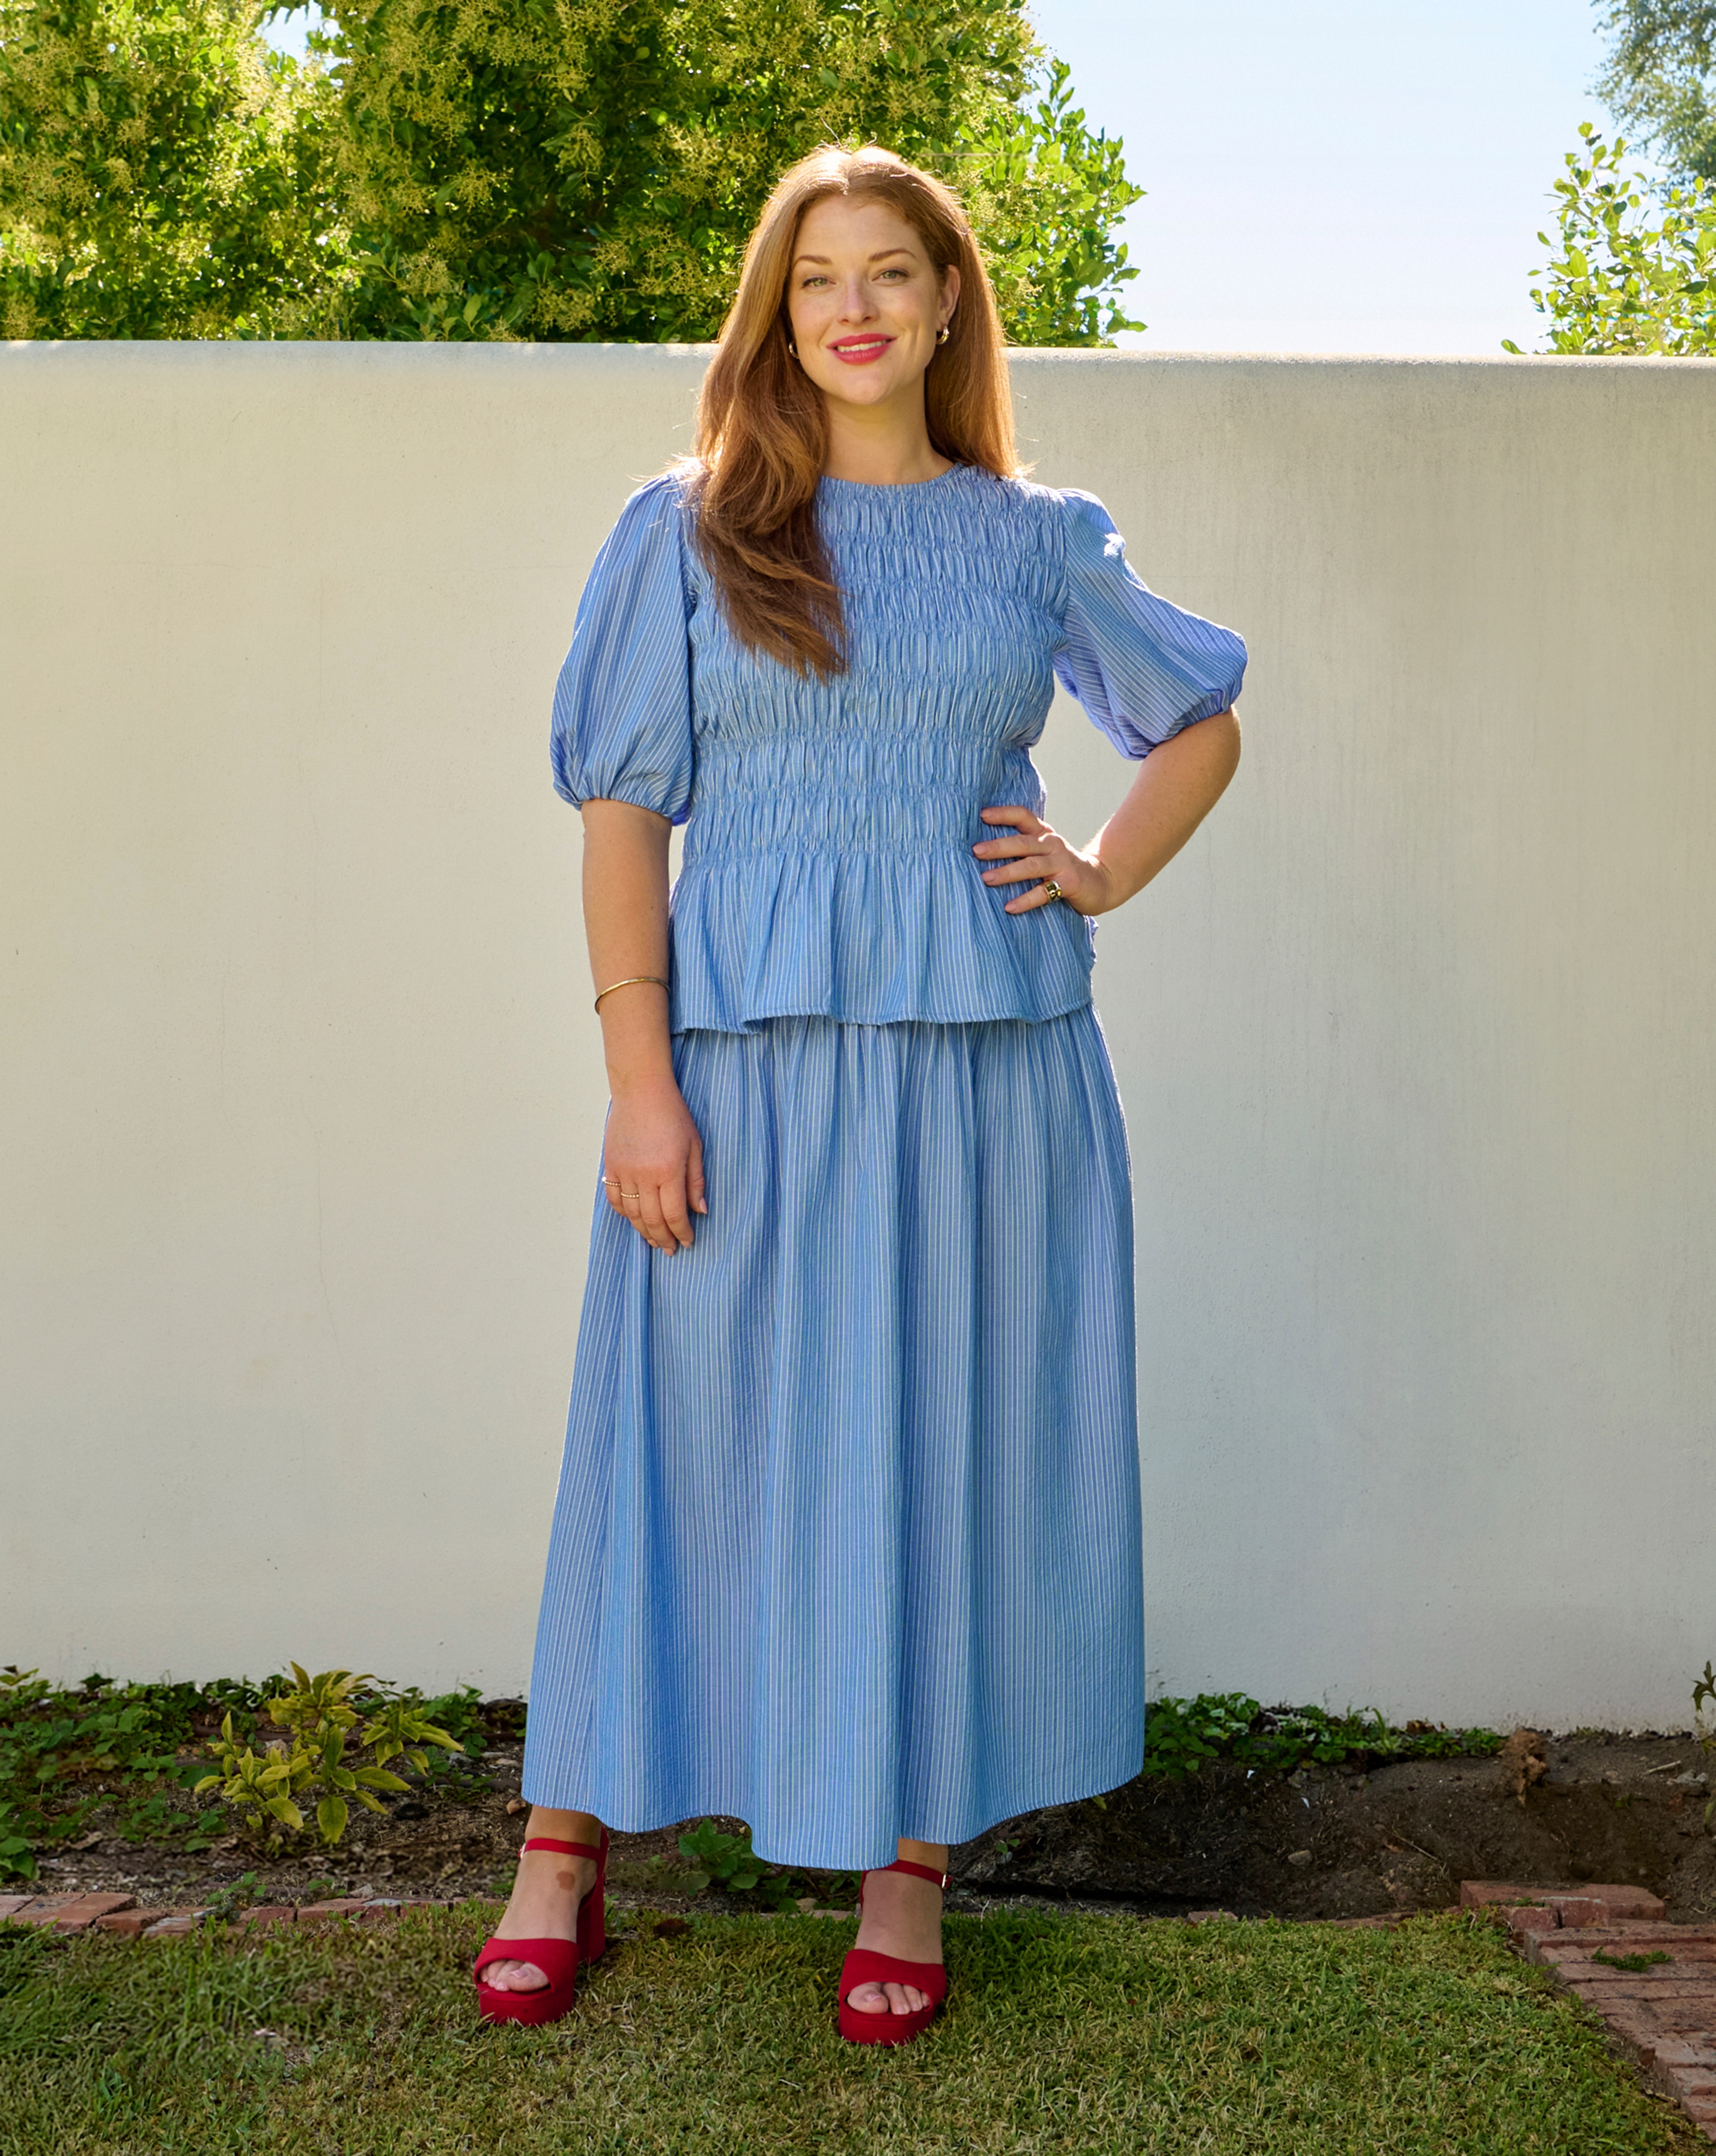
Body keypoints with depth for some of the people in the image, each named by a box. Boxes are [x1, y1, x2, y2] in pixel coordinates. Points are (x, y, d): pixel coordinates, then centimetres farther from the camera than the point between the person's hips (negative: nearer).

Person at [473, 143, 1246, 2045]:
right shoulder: (688, 532, 4)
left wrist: (1106, 876, 6)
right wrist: (639, 1079, -9)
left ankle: (911, 1867, 20)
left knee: (954, 1438, 6)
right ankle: (569, 1843, 19)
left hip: (984, 1052, 2)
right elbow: (621, 813, -1)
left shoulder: (1038, 538, 9)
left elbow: (1201, 724, 23)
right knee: (702, 1432, 4)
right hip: (748, 1056, -1)